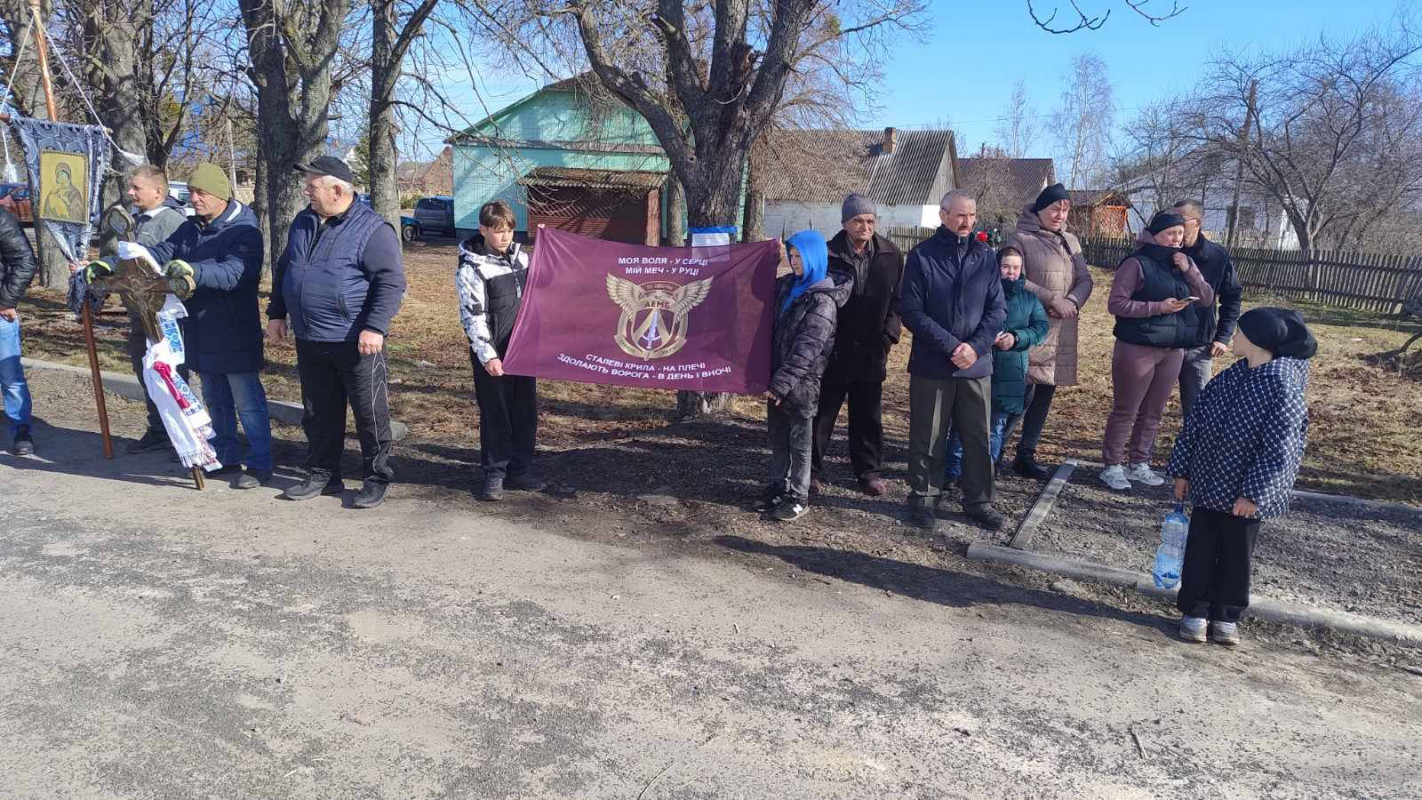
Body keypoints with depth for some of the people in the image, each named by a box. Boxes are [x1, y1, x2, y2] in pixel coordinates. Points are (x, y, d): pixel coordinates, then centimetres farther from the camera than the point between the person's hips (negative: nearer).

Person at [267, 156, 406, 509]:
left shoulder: (372, 229, -11)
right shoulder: (303, 223, 12)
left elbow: (391, 282, -15)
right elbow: (283, 270, 23)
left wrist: (375, 327, -22)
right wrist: (276, 314, 18)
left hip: (356, 343, -7)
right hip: (309, 341, 7)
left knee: (370, 413, 2)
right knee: (318, 414, 15)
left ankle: (377, 479, 15)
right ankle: (322, 474, 28)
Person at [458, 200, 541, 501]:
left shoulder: (520, 256, 8)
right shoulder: (471, 268, -10)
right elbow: (473, 316, -13)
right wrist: (487, 355, -18)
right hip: (494, 355, -6)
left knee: (526, 411, 10)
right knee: (495, 414, 2)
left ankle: (520, 470, 22)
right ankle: (495, 474, 13)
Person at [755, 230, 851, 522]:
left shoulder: (823, 299, -15)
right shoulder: (788, 285, 7)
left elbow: (808, 347, -22)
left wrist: (783, 381, -25)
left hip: (801, 382, -7)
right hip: (778, 378, 7)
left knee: (800, 441, 4)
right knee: (777, 436, 15)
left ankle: (799, 497, 14)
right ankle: (778, 488, 28)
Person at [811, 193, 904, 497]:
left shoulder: (891, 255, 2)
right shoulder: (829, 255, -7)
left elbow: (897, 298, 6)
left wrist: (889, 333, -5)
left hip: (872, 351, 3)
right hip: (834, 351, -3)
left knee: (868, 416, 13)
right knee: (821, 414, 6)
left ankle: (868, 470, 27)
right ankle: (811, 471, 18)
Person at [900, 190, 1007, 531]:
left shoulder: (985, 256, 5)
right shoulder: (921, 256, -4)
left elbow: (997, 309, 3)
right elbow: (912, 312, -9)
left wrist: (976, 347, -12)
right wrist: (951, 346, -16)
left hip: (976, 364, 3)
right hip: (931, 365, -2)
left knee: (978, 437, 8)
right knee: (927, 437, 7)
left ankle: (978, 500, 21)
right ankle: (923, 496, 21)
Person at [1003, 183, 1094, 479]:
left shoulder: (1070, 240, 16)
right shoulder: (1021, 239, -4)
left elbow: (1085, 279, 10)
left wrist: (1072, 302, -10)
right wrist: (1053, 299, -17)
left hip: (1061, 332, 7)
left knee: (1045, 394, 9)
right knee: (1025, 391, -12)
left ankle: (1026, 455, 18)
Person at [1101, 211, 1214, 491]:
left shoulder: (1182, 263, 11)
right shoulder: (1137, 263, -9)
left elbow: (1207, 299, 7)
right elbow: (1116, 303, -14)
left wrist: (1189, 269, -7)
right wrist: (1158, 307, -20)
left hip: (1173, 350, 6)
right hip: (1137, 349, -6)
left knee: (1153, 412, 12)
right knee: (1125, 411, 0)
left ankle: (1140, 464, 22)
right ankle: (1112, 466, 8)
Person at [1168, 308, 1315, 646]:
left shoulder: (1283, 388, -19)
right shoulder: (1229, 377, 0)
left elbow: (1278, 450, -19)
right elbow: (1196, 422, 6)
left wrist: (1254, 493, -19)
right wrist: (1182, 470, 6)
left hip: (1246, 491, -5)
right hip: (1208, 482, 5)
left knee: (1237, 554, 11)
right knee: (1200, 548, 10)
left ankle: (1227, 615, 26)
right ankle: (1195, 611, 22)